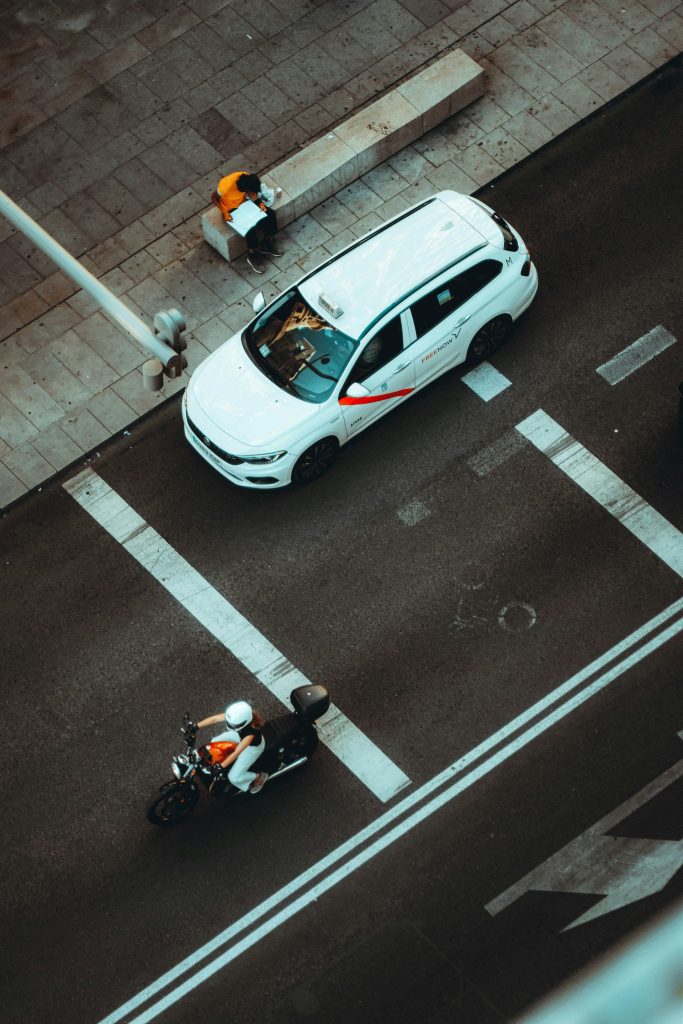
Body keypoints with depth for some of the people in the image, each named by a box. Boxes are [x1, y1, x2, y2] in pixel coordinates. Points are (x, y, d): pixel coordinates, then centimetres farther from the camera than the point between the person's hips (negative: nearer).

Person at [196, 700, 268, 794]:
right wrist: (195, 727, -30)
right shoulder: (235, 715, -31)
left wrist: (220, 767, -38)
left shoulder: (251, 731, -45)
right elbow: (214, 719, -25)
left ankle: (259, 776, 23)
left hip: (253, 746, -6)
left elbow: (236, 753, -40)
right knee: (215, 742, 10)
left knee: (234, 777, -3)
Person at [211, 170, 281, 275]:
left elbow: (253, 195, -1)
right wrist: (224, 212, -23)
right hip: (231, 209, -5)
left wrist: (260, 203, -14)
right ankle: (252, 255, 2)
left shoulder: (246, 178, -24)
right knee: (250, 228, -23)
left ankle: (266, 244, 14)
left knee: (270, 214, -5)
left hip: (244, 202, 5)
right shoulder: (226, 187, -38)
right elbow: (214, 197, -17)